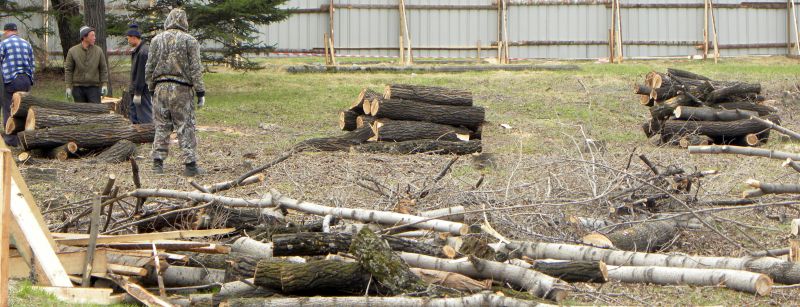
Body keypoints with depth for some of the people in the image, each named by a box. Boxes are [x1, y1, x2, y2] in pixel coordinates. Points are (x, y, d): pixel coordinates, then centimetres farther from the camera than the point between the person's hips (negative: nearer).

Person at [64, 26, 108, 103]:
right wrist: (68, 87, -4)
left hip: (94, 87, 0)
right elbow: (68, 70, 0)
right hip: (78, 87, 0)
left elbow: (103, 69, 4)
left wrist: (104, 85, -4)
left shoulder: (98, 51, 1)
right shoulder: (73, 51, -1)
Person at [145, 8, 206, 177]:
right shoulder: (189, 41, -3)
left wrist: (151, 87, 18)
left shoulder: (157, 40, 6)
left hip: (161, 87, 3)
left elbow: (150, 67, 8)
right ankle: (190, 164, -2)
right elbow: (195, 69, -5)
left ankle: (158, 162, 8)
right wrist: (200, 92, -2)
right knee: (186, 128, 0)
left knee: (161, 127, 10)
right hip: (182, 89, -3)